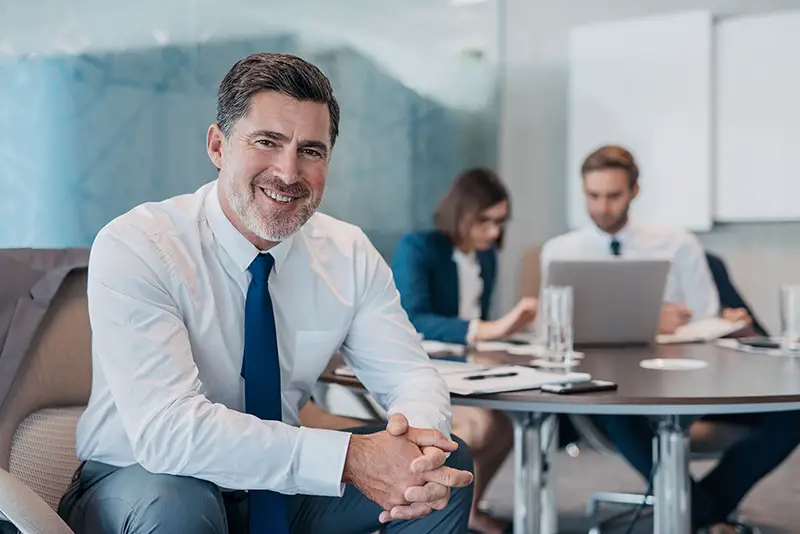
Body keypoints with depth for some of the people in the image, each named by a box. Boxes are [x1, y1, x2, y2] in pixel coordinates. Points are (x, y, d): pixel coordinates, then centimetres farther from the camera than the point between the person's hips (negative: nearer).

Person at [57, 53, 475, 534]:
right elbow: (166, 430, -34)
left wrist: (420, 440, -32)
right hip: (138, 486, -3)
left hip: (279, 489, 4)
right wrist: (348, 457, -40)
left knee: (448, 461, -12)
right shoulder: (133, 248, -23)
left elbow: (412, 375, -6)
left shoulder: (349, 254, -6)